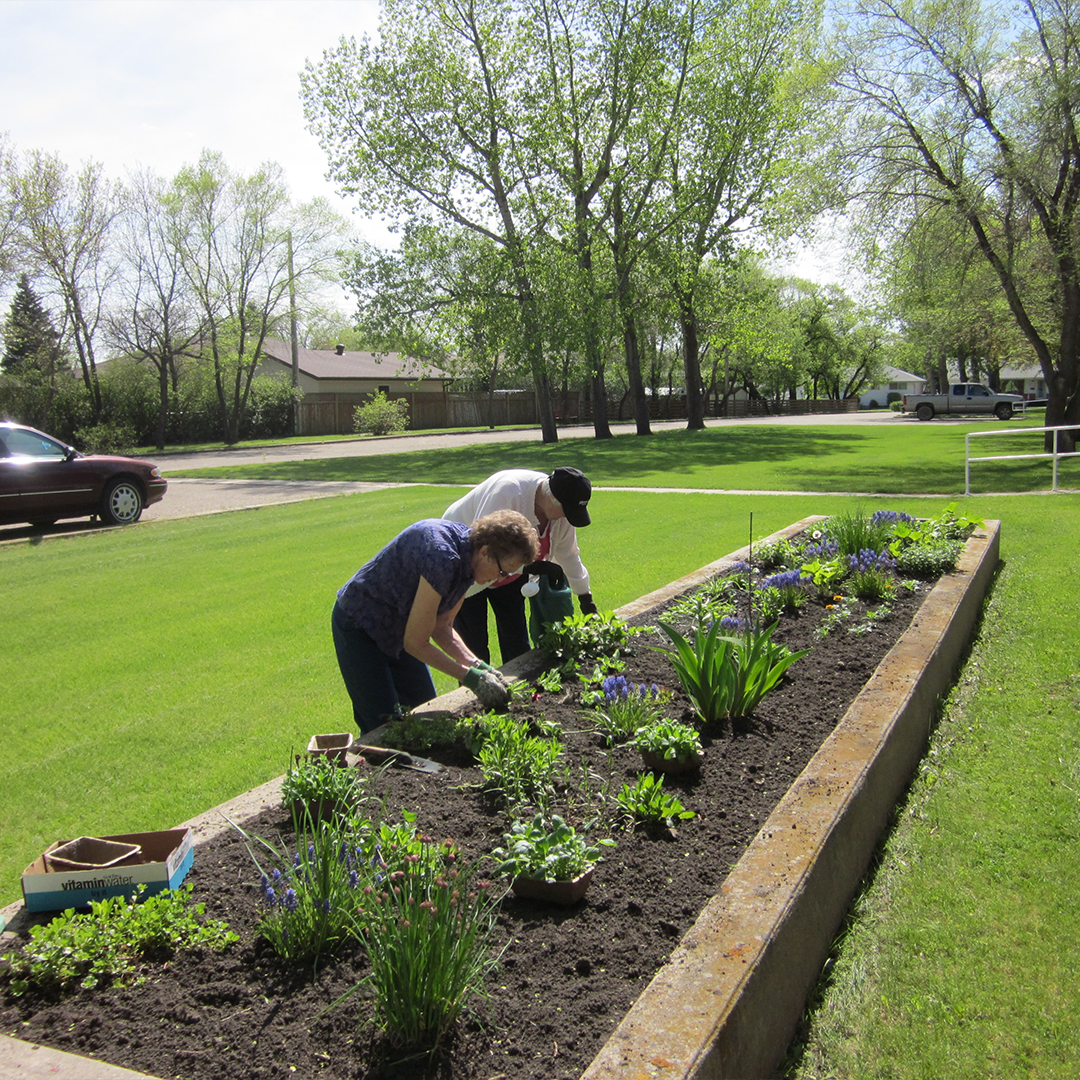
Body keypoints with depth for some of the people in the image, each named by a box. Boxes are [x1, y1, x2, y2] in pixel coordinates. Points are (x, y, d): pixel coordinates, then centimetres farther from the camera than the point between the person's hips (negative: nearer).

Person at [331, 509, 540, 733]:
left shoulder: (468, 557, -7)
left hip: (397, 629, 9)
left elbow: (441, 628, -1)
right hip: (359, 626, -9)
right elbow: (416, 643, -27)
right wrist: (471, 677, -23)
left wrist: (477, 665, -15)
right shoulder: (443, 557, -35)